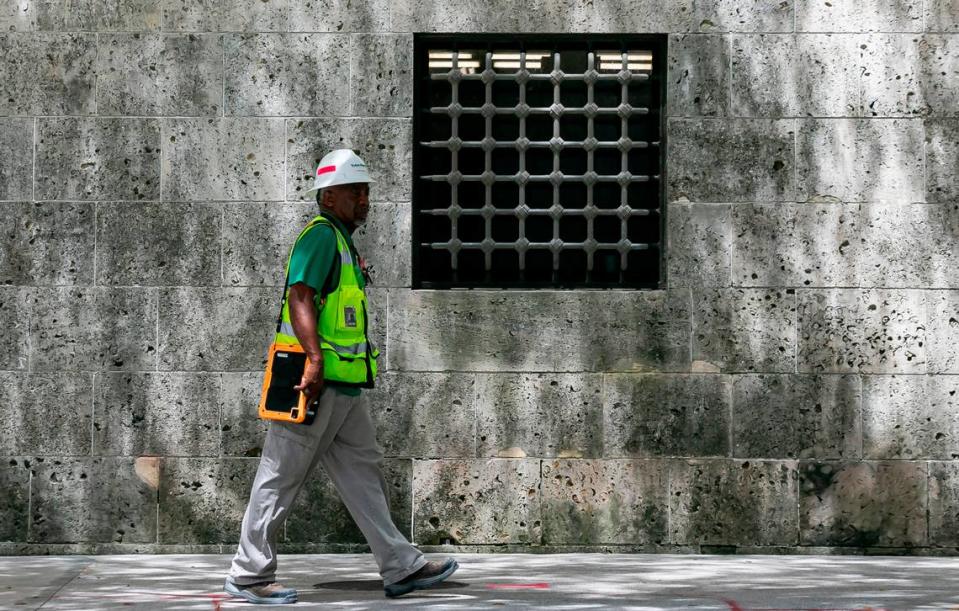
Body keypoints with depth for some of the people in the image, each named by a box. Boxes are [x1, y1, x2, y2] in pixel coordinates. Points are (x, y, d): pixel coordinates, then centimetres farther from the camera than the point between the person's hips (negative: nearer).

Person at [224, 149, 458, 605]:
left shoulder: (342, 241, 22)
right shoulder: (321, 234, -10)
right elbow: (300, 297, -22)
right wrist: (314, 360, -30)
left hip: (340, 386, 10)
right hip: (316, 381, -10)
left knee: (362, 469, 9)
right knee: (281, 477, -4)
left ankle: (400, 567, 12)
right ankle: (249, 575, 2)